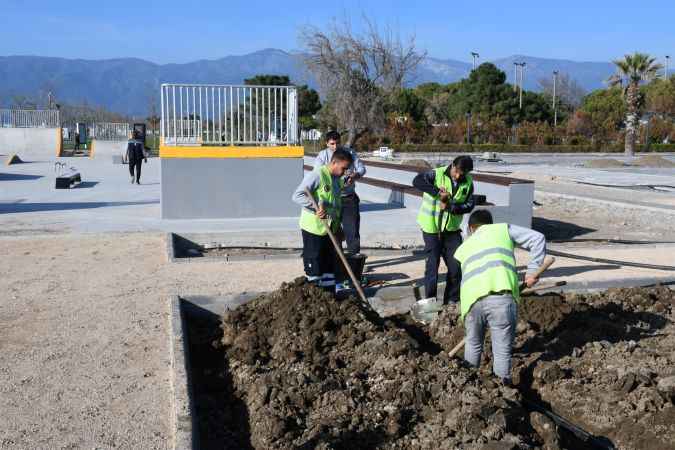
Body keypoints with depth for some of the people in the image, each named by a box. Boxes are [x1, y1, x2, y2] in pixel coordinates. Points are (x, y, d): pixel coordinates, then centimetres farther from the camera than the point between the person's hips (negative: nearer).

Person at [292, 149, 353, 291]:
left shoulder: (337, 179, 12)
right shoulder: (316, 175, -15)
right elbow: (297, 195, -23)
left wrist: (337, 225, 22)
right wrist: (316, 207, -29)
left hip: (329, 230, 8)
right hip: (313, 229, -8)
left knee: (329, 263, 13)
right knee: (314, 264, -1)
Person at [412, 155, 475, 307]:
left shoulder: (468, 183, 0)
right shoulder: (437, 174, -13)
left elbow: (469, 205, -4)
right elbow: (417, 181, -26)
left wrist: (451, 207, -21)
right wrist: (437, 191, -34)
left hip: (452, 228, 4)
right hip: (432, 226, -4)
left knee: (456, 265, 3)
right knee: (433, 262, -2)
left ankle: (451, 300, 16)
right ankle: (429, 297, 12)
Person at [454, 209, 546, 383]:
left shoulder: (463, 248, 33)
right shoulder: (503, 229, 26)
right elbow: (538, 239, 18)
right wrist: (533, 271, 16)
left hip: (472, 299, 3)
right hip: (502, 295, -3)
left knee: (473, 345, 25)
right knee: (503, 350, 9)